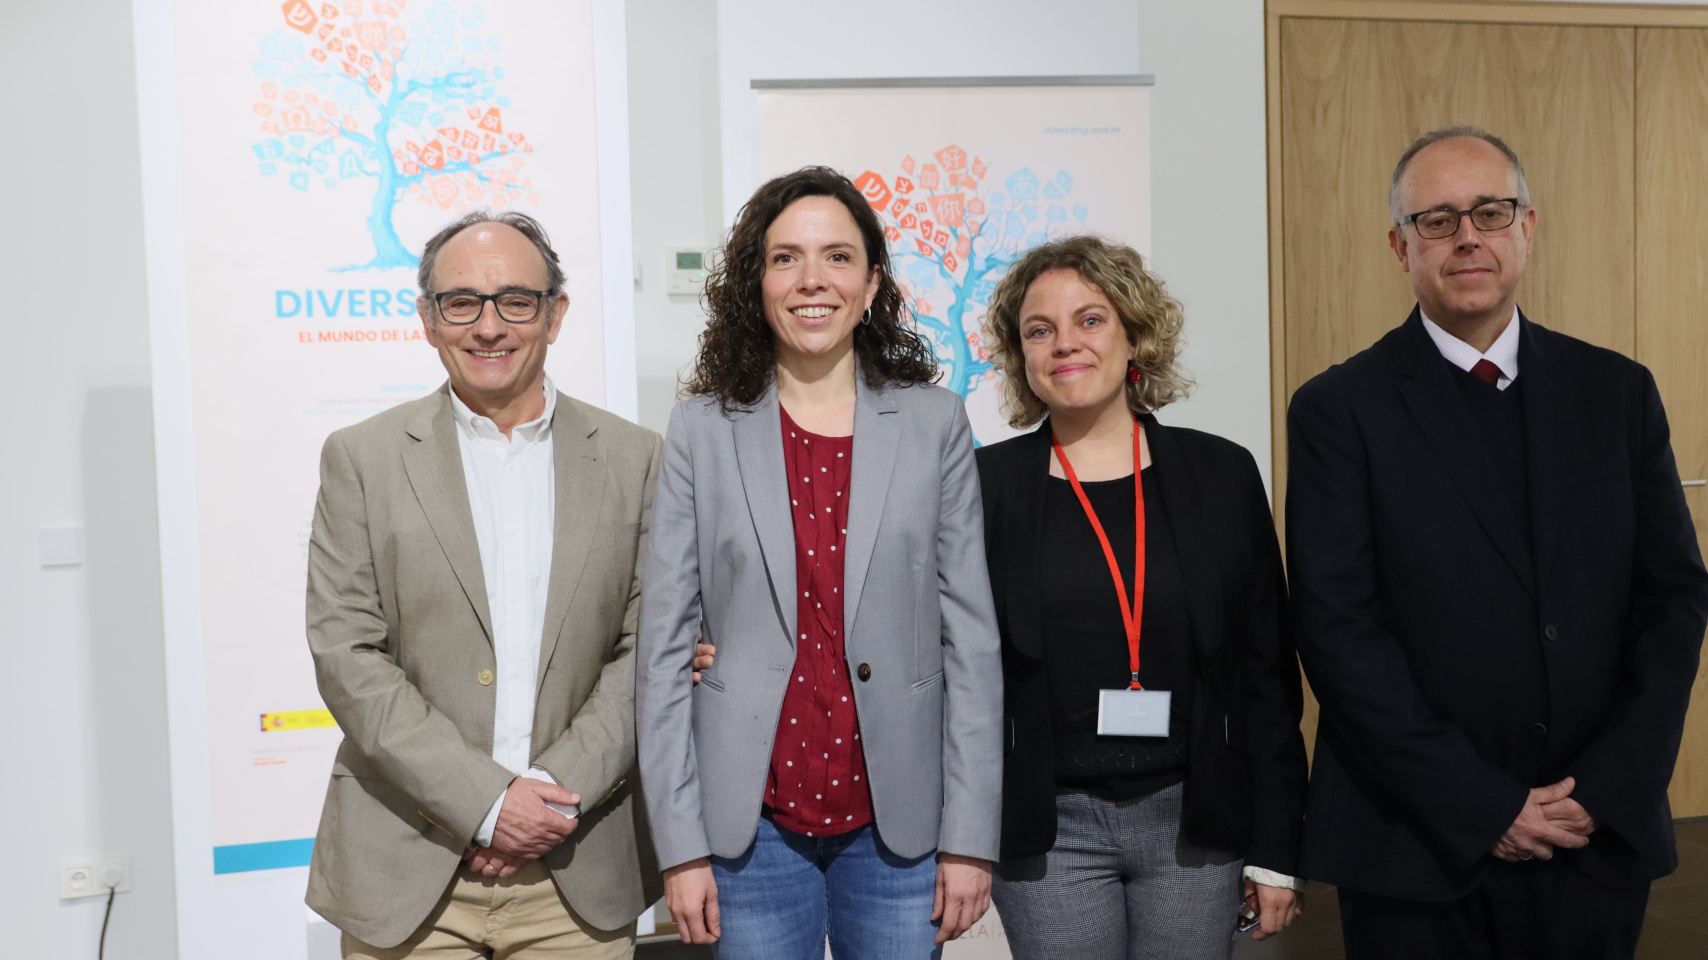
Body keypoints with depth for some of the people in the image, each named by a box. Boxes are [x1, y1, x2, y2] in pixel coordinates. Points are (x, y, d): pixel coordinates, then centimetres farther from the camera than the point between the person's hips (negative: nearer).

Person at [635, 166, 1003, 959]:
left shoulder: (935, 425, 2)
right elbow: (665, 646, -1)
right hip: (753, 826, 0)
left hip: (898, 823, 1)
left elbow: (971, 639, 1)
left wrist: (970, 835, -3)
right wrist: (681, 845, -4)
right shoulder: (701, 431, 0)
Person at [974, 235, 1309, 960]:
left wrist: (1276, 853, 3)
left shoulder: (1221, 474, 3)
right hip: (1050, 831, -1)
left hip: (1194, 822, 1)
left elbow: (1267, 675, 4)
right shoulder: (988, 485, 0)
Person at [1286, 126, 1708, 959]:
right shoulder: (1338, 410, -6)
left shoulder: (1617, 392, 6)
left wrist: (1609, 788, -6)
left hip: (1602, 837, 3)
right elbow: (1337, 629, -11)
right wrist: (1482, 806, -13)